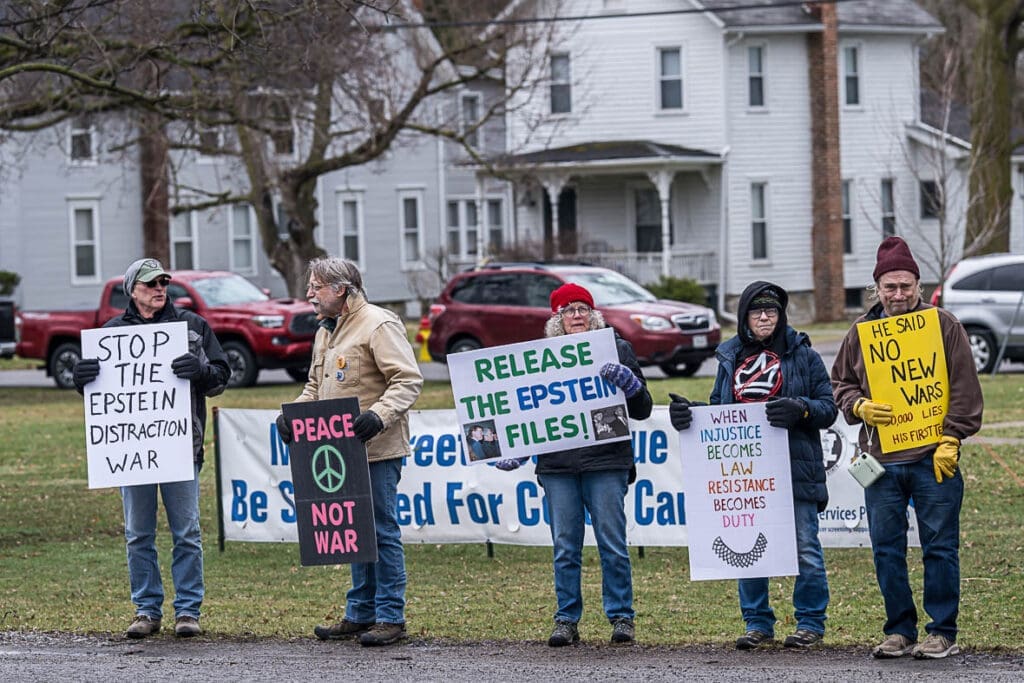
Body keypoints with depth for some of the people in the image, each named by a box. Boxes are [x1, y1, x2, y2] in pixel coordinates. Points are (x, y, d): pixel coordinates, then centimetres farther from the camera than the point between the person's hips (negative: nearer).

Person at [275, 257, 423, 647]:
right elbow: (315, 386, 26)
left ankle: (391, 618, 0)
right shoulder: (326, 332, 18)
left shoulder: (379, 326, -11)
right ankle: (359, 615, 20)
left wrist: (379, 415, -30)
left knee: (381, 530, -5)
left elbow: (408, 380, -17)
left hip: (377, 451, -9)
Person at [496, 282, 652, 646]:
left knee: (613, 544, -2)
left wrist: (627, 380, -15)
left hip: (606, 464, -2)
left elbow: (642, 410, 4)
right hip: (557, 465, 2)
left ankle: (621, 617, 7)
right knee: (565, 547, 3)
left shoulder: (617, 349, 6)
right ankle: (566, 620, 10)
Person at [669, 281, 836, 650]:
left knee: (805, 548, 0)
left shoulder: (803, 356, 2)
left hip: (794, 468, -4)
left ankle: (810, 622, 9)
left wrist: (801, 409, -20)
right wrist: (687, 413, -1)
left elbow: (828, 408, -1)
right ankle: (758, 623, 17)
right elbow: (717, 408, 19)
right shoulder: (731, 358, 13)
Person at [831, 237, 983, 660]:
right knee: (886, 550, 5)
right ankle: (899, 631, 14)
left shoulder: (943, 325, 1)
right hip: (880, 462, 3)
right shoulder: (861, 331, 10)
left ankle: (942, 633, 6)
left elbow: (965, 388, -1)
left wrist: (951, 440, -8)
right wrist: (858, 406, -2)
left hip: (933, 460, -3)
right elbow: (840, 383, 19)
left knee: (939, 546, -1)